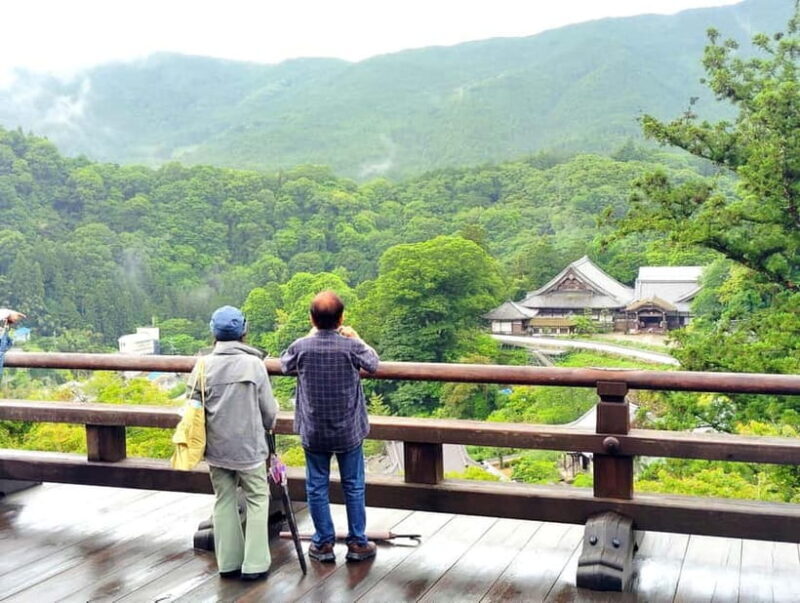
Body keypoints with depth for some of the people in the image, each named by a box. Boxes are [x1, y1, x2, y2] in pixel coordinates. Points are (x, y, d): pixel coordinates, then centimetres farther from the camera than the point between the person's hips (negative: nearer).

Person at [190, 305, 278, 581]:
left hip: (216, 447, 3)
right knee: (257, 499, 9)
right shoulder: (254, 364, -10)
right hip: (248, 446, -3)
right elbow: (269, 410, -5)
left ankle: (228, 562, 19)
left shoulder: (203, 365, -4)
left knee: (224, 500, 15)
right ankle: (255, 564, 6)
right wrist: (265, 427, 17)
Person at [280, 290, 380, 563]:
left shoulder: (301, 347, -12)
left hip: (313, 432, 1)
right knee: (353, 487, 11)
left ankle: (323, 543, 19)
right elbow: (373, 364, 5)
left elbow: (284, 364, 11)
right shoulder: (351, 346, -15)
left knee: (317, 487, 12)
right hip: (348, 431, 0)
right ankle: (357, 543, 18)